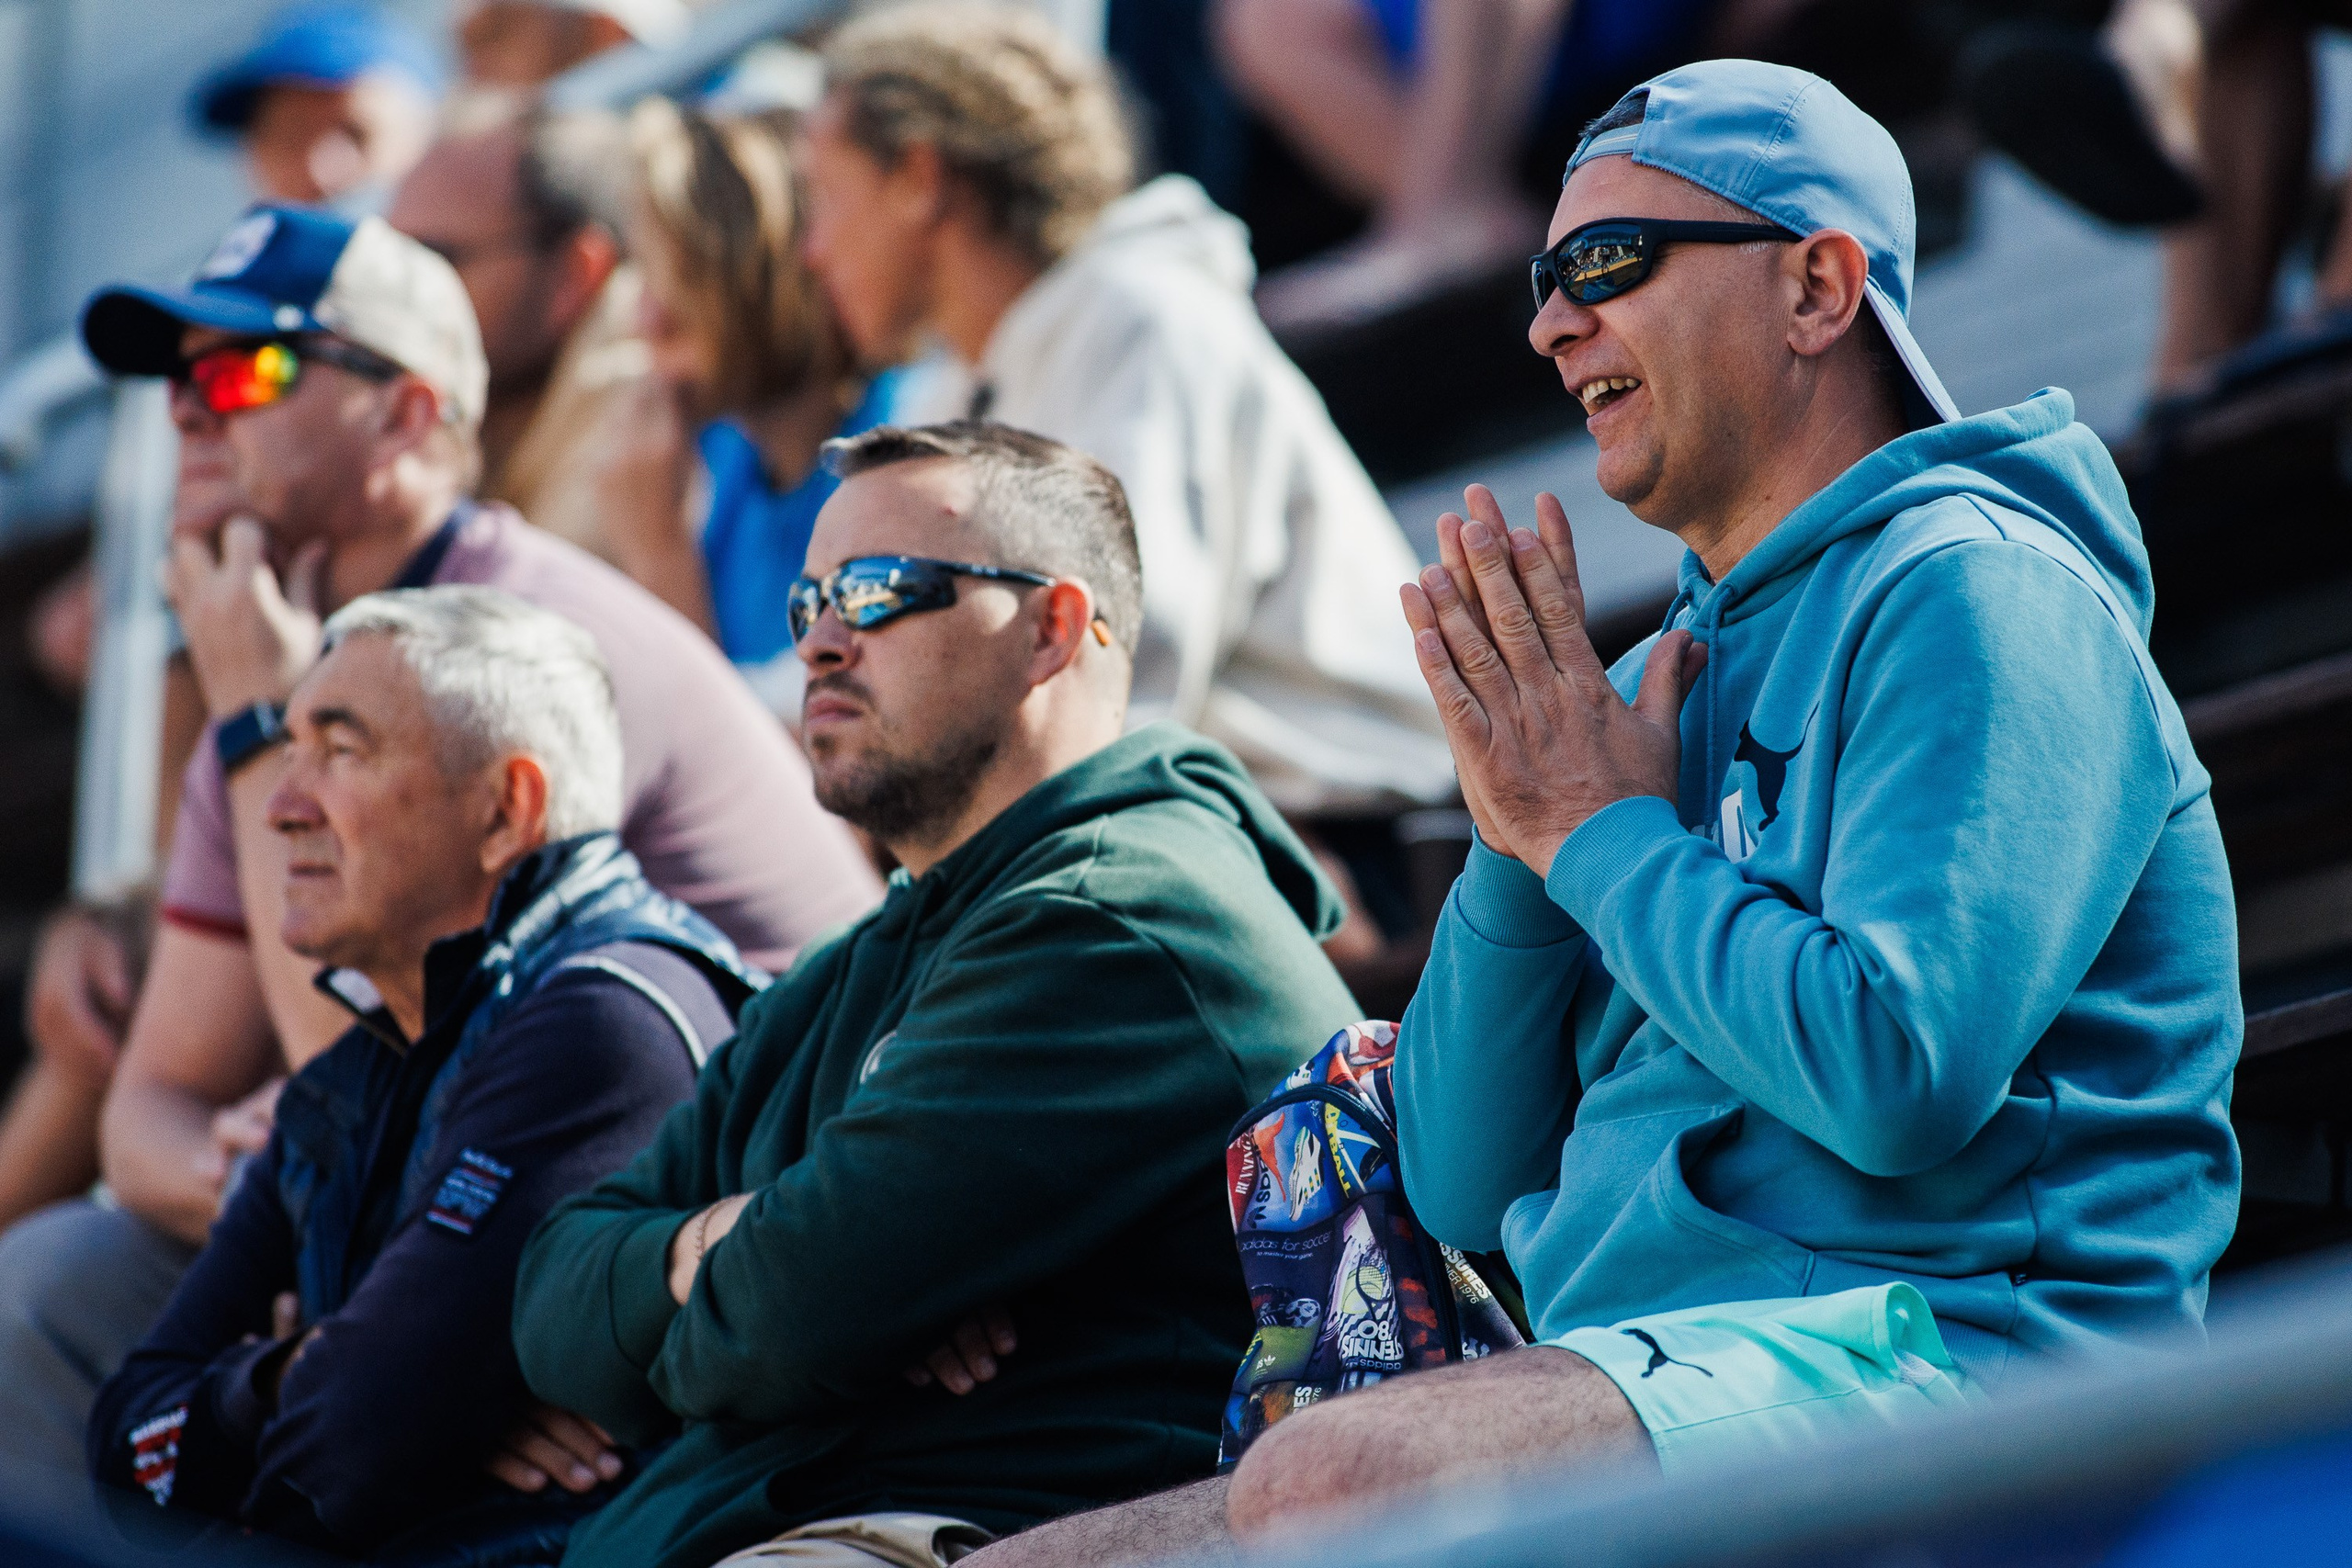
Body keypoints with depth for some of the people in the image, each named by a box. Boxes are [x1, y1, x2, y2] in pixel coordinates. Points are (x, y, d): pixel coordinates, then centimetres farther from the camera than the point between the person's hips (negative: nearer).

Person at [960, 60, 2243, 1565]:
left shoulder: (1972, 593, -4)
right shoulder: (1671, 676, 23)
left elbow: (1902, 1075, -20)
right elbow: (1466, 1189, 19)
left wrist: (1606, 835, -6)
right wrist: (1516, 839, 3)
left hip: (1936, 1343, -8)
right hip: (1636, 1361, 8)